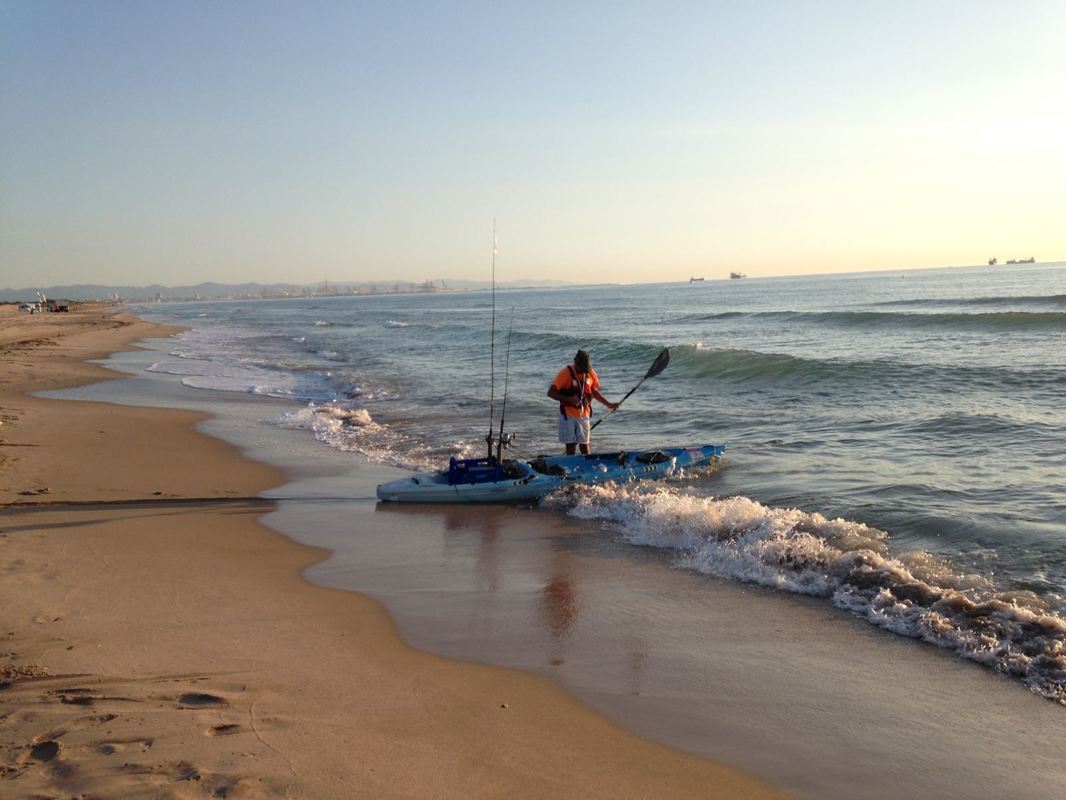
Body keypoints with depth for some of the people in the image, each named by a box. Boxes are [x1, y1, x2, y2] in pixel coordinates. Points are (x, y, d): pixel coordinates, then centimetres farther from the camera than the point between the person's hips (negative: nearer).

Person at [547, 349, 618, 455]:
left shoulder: (590, 373, 1)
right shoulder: (566, 372, -13)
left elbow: (594, 391, 18)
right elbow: (550, 393, -16)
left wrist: (608, 404, 13)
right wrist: (569, 399, -26)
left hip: (584, 414, 4)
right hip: (568, 415, -4)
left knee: (584, 444, 8)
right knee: (571, 446, 0)